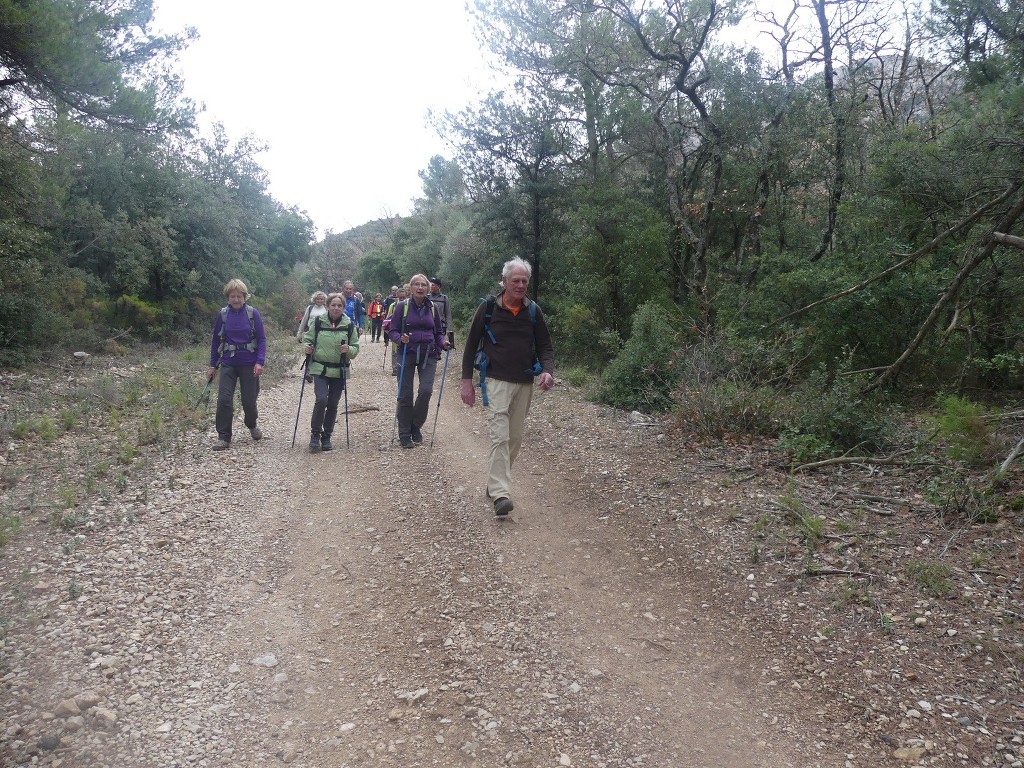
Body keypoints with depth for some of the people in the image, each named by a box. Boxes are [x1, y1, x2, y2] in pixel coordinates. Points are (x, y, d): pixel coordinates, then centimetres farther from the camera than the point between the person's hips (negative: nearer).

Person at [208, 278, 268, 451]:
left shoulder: (253, 313, -4)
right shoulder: (223, 314, 2)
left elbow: (262, 338, -4)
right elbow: (216, 340, 9)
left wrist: (260, 362, -14)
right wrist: (213, 365, 8)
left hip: (249, 364, -1)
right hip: (228, 364, 2)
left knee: (249, 400, 5)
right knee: (224, 399, -8)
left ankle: (252, 425, 36)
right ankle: (224, 437, 1)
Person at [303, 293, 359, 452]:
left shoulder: (349, 325, 0)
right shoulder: (318, 322, -3)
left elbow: (356, 348, 5)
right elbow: (308, 339, 8)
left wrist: (349, 350, -17)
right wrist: (307, 348, -13)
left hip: (339, 371, 2)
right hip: (320, 369, -2)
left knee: (333, 405, 6)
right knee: (321, 400, -18)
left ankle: (326, 437, 22)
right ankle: (315, 435, -1)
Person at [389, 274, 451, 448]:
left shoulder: (432, 308, 7)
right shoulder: (402, 306, -1)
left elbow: (438, 332, 15)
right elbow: (392, 331, 0)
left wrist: (443, 342, -6)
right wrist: (400, 338, -21)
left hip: (428, 355, 2)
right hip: (407, 353, -2)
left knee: (426, 391, -12)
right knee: (405, 395, 0)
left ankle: (416, 427, 12)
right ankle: (404, 434, 14)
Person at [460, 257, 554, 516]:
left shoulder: (533, 311, 5)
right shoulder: (488, 308, -3)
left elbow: (545, 346, 9)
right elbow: (471, 345, 3)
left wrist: (547, 371, -12)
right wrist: (467, 381, -1)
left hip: (524, 384, 4)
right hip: (496, 381, -4)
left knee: (515, 438, 9)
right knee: (500, 436, -15)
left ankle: (495, 483, 25)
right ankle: (500, 494, -19)